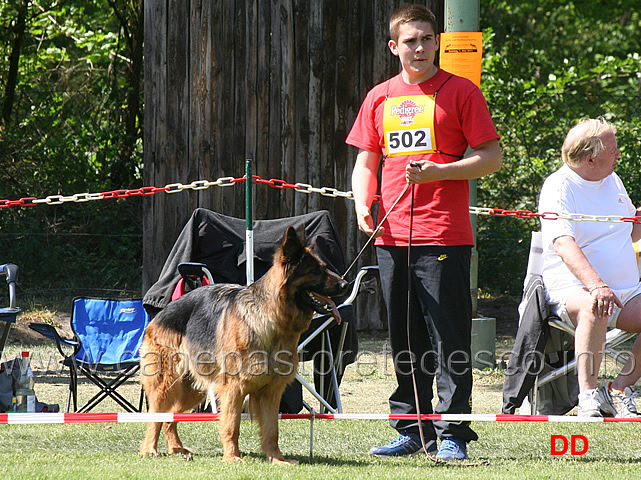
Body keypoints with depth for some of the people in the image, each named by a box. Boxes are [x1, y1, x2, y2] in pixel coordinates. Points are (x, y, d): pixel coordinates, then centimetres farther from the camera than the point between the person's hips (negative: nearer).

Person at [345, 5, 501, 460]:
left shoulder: (460, 91, 0)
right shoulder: (379, 98, 14)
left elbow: (491, 157, -3)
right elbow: (366, 162, 20)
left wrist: (435, 172, -15)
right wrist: (362, 204, 1)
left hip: (444, 236, -5)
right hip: (392, 234, 5)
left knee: (448, 342, -6)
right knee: (404, 338, 9)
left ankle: (453, 434, -3)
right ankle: (411, 429, 17)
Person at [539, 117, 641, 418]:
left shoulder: (612, 181, 18)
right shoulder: (558, 186, -7)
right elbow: (564, 244, -23)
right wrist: (596, 285, -38)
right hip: (573, 287, -7)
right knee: (594, 310, -40)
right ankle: (588, 396, -34)